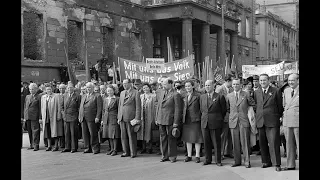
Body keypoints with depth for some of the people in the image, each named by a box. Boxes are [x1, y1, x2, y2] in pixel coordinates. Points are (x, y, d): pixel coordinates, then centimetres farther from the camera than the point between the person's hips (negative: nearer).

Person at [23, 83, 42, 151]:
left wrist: (40, 118, -11)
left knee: (35, 131, -5)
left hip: (35, 117, -6)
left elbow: (40, 108, -5)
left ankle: (36, 145, -2)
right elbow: (25, 107, 18)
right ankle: (31, 145, 17)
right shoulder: (27, 97, 17)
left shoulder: (39, 97, -2)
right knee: (29, 131, 9)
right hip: (27, 117, 6)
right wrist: (24, 117, 12)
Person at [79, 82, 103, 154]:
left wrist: (97, 117, -14)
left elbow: (99, 108, -6)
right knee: (85, 134, 6)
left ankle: (95, 148, 3)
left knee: (93, 134, -5)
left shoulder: (97, 96, 1)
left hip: (92, 118, -6)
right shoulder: (83, 96, 21)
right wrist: (80, 117, 12)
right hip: (83, 118, 6)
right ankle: (87, 148, 14)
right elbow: (81, 107, 22)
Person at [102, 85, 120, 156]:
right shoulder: (104, 99, 14)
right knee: (109, 135, 9)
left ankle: (115, 150, 3)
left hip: (114, 119, -6)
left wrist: (118, 118, -10)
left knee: (114, 135, -4)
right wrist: (102, 119, 12)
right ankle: (111, 149, 18)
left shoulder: (117, 99, -3)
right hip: (106, 119, 6)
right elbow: (103, 110, 17)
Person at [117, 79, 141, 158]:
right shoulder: (122, 93, 17)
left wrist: (137, 118, -12)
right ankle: (126, 152, 17)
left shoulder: (136, 93, -3)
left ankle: (133, 152, 7)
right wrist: (119, 117, 14)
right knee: (123, 136, 8)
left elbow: (138, 107, -6)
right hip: (122, 118, 6)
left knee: (131, 136, -1)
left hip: (130, 118, -6)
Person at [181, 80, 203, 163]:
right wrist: (183, 118, 9)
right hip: (186, 120, 5)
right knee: (187, 138, 9)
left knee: (196, 138, -1)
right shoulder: (184, 97, 11)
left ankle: (197, 156, 7)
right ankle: (189, 155, 17)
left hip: (195, 119, -5)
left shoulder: (198, 96, -4)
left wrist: (199, 117, -9)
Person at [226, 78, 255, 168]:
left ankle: (247, 162, 1)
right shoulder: (229, 96, 10)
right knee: (235, 143, 5)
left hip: (244, 121, -2)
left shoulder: (246, 95, 3)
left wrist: (248, 113, 5)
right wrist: (232, 114, 12)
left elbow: (253, 105, 10)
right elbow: (227, 108, 21)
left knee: (245, 142, -4)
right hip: (233, 121, 3)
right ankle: (237, 161, 14)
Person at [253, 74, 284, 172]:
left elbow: (280, 106, 5)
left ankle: (277, 164, -3)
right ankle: (266, 162, 19)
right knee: (262, 143, 8)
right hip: (260, 122, 4)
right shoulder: (256, 92, 13)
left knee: (274, 143, -8)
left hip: (272, 121, -4)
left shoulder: (276, 91, 2)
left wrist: (279, 118, 7)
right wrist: (257, 117, 12)